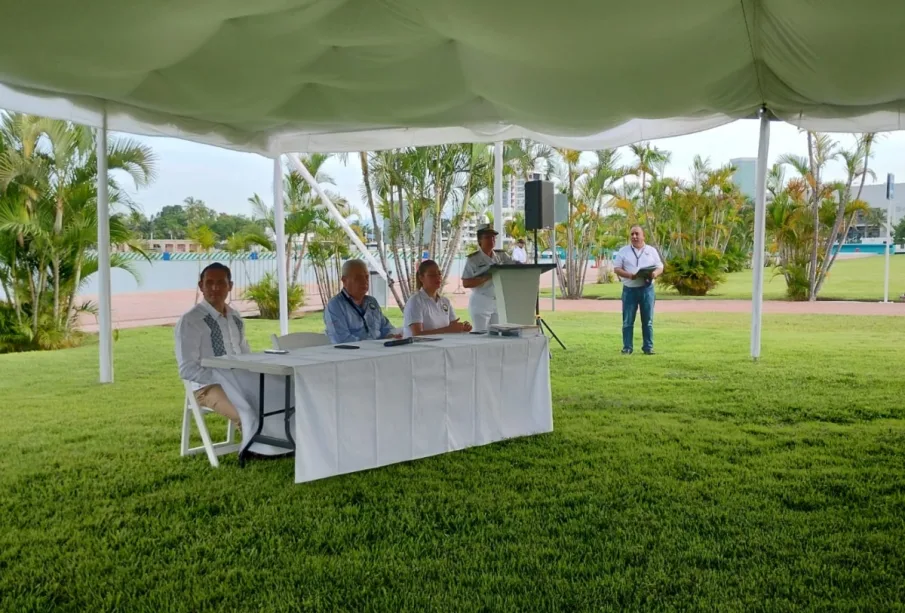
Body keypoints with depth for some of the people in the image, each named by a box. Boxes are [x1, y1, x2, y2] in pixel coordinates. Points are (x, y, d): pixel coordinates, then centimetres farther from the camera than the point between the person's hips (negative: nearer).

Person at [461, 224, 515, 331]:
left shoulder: (502, 256, 8)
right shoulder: (473, 259, -6)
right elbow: (466, 283, -11)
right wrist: (487, 277, -21)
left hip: (499, 301, 5)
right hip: (481, 302, -5)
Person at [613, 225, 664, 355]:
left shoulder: (651, 251, 10)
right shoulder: (623, 251, 6)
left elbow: (660, 267, 9)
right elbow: (616, 268, 2)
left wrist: (655, 273, -15)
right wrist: (628, 275, -16)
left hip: (647, 289, 1)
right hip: (629, 289, -1)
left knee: (647, 320, 4)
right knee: (628, 321, 0)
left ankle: (648, 347, 10)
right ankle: (627, 348, 5)